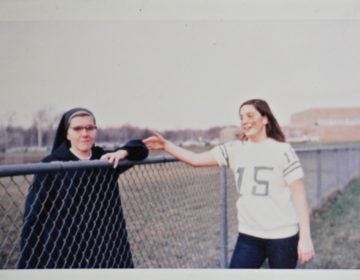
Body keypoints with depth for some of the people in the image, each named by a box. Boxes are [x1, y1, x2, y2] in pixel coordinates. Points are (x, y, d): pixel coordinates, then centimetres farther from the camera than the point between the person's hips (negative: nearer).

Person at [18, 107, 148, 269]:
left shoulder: (106, 160, 6)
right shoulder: (51, 165, -8)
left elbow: (140, 149, 14)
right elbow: (33, 216, -9)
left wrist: (122, 152, -8)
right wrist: (28, 263, -14)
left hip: (106, 249, 4)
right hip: (64, 255, -4)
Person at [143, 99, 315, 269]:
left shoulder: (282, 151, -7)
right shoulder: (235, 150, 2)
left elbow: (299, 195, -8)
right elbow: (196, 159, 1)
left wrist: (305, 238, -11)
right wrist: (165, 145, -10)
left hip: (282, 237, -3)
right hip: (249, 236, 3)